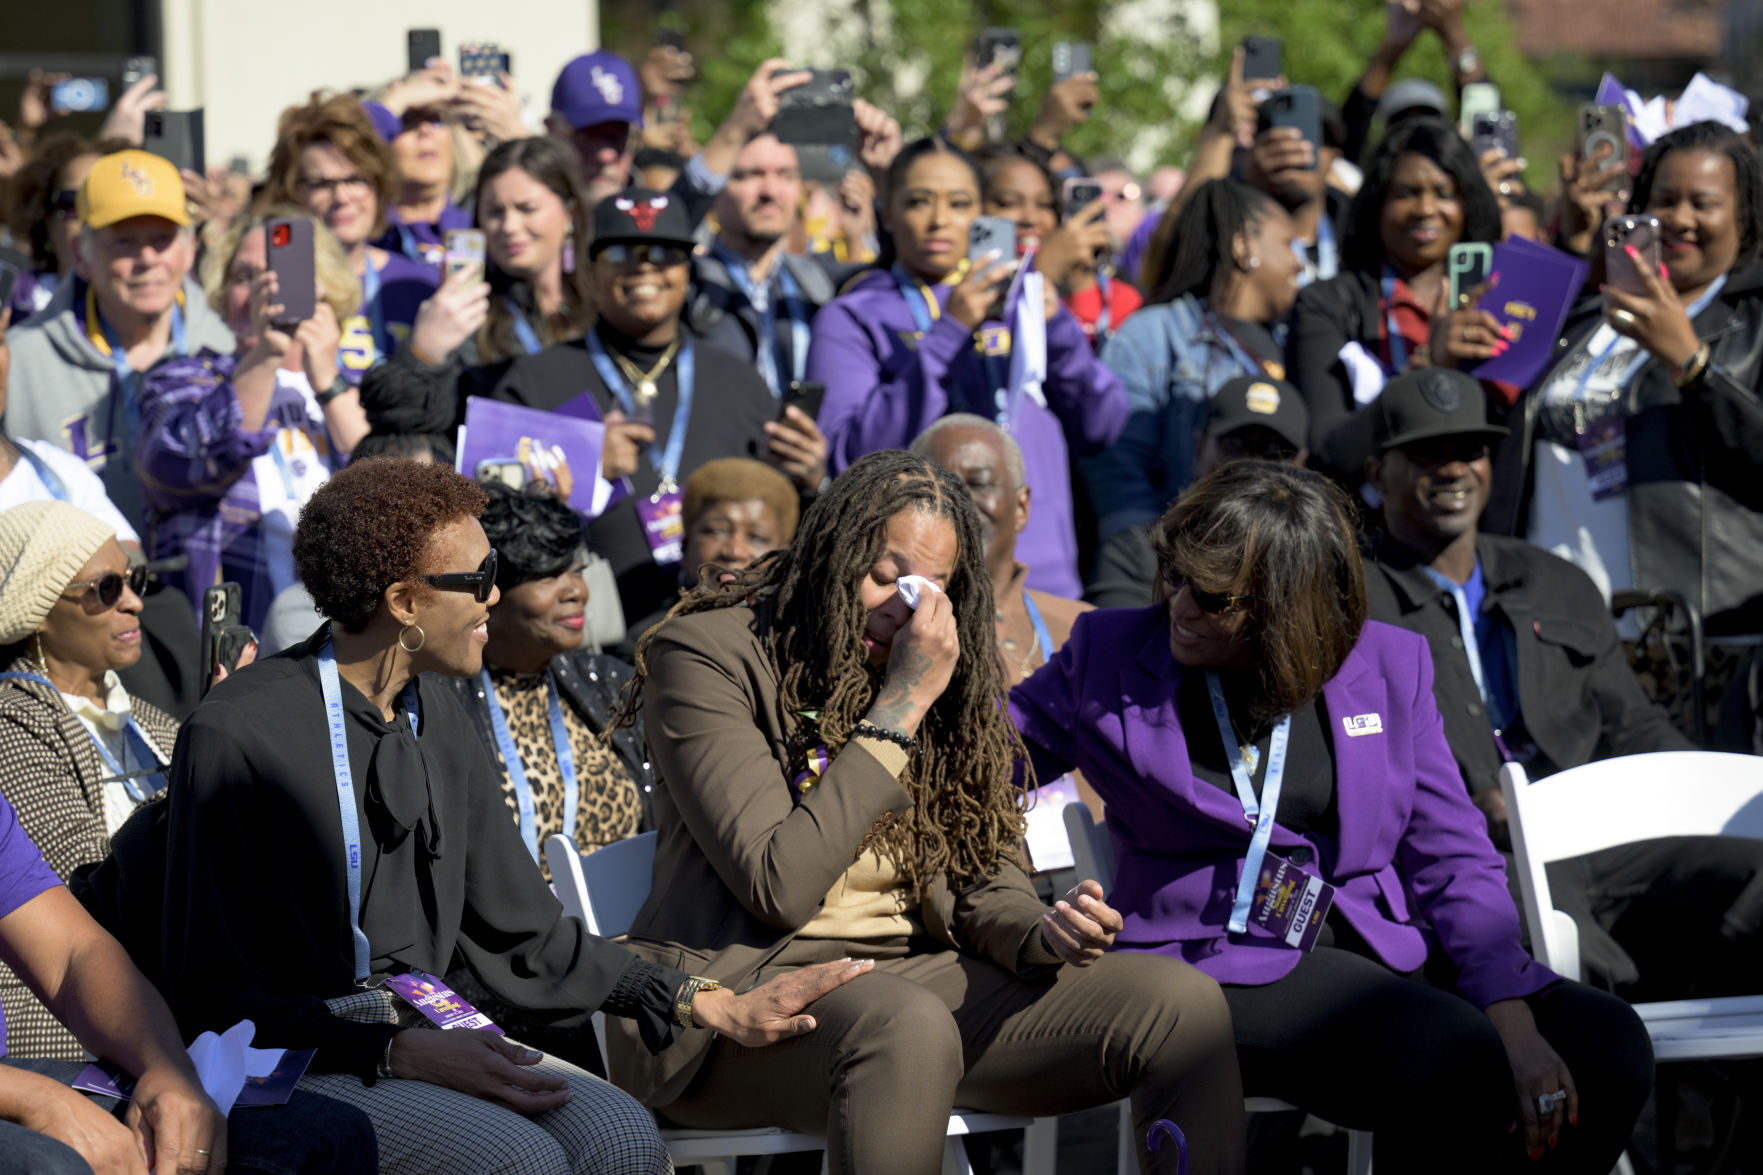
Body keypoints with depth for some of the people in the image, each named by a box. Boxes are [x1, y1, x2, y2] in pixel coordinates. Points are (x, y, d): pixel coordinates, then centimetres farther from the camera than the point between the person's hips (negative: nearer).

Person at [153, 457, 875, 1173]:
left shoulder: (436, 717, 10)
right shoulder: (238, 735, -13)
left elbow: (522, 930, 17)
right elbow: (212, 993, -14)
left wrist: (718, 1008, 10)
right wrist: (400, 1052, -23)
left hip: (419, 1033, 7)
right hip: (292, 1057, -7)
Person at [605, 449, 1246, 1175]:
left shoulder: (951, 681, 14)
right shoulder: (703, 656, -6)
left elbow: (985, 877, 13)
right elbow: (779, 889, -15)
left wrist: (1041, 934, -12)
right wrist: (897, 712, -14)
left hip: (910, 974, 6)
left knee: (1182, 1003, -13)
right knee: (907, 1026, -41)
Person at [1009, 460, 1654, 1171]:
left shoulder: (1388, 666, 9)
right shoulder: (1110, 655, 6)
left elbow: (1454, 861, 6)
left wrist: (1515, 1023, -7)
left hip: (1382, 961, 4)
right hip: (1210, 965, -4)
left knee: (1607, 1044, -19)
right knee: (1455, 1057, -31)